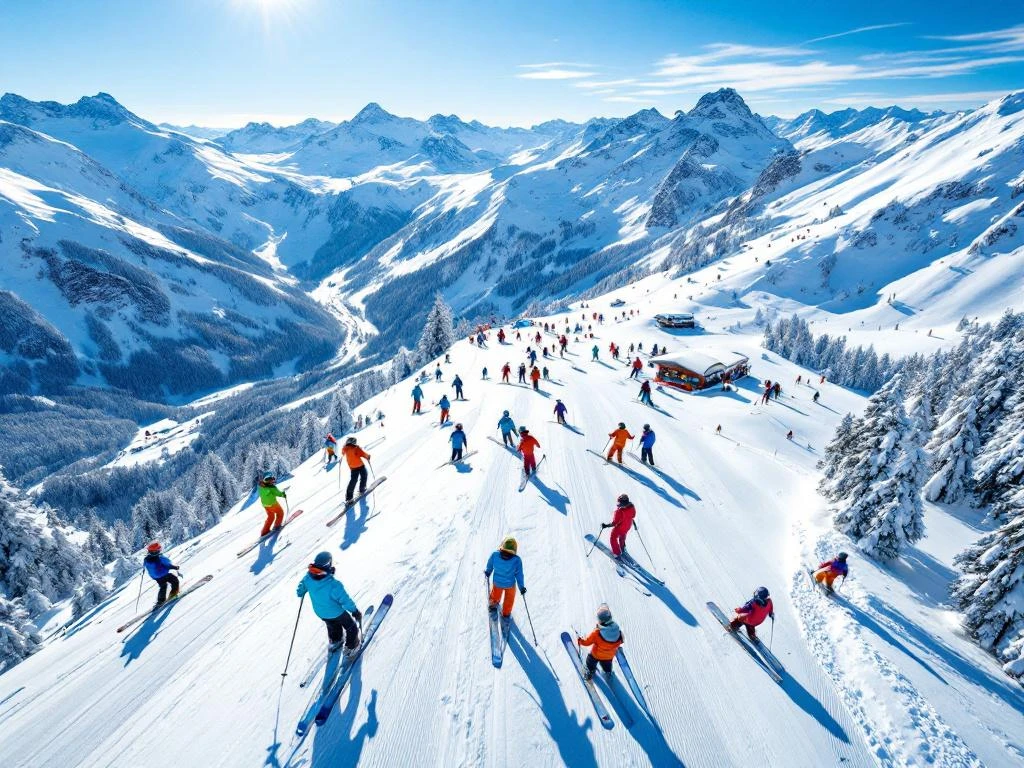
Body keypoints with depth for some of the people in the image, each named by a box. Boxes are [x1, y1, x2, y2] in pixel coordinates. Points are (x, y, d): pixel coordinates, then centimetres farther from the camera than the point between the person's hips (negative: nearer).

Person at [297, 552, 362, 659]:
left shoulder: (308, 578, -28)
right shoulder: (334, 585, -43)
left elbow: (300, 592, -7)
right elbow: (346, 601, -28)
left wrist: (300, 593, 18)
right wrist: (355, 611, -11)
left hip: (320, 613, 5)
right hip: (336, 613, -5)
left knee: (332, 625, 37)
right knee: (351, 627, 25)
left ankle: (334, 642, 60)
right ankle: (351, 648, 43)